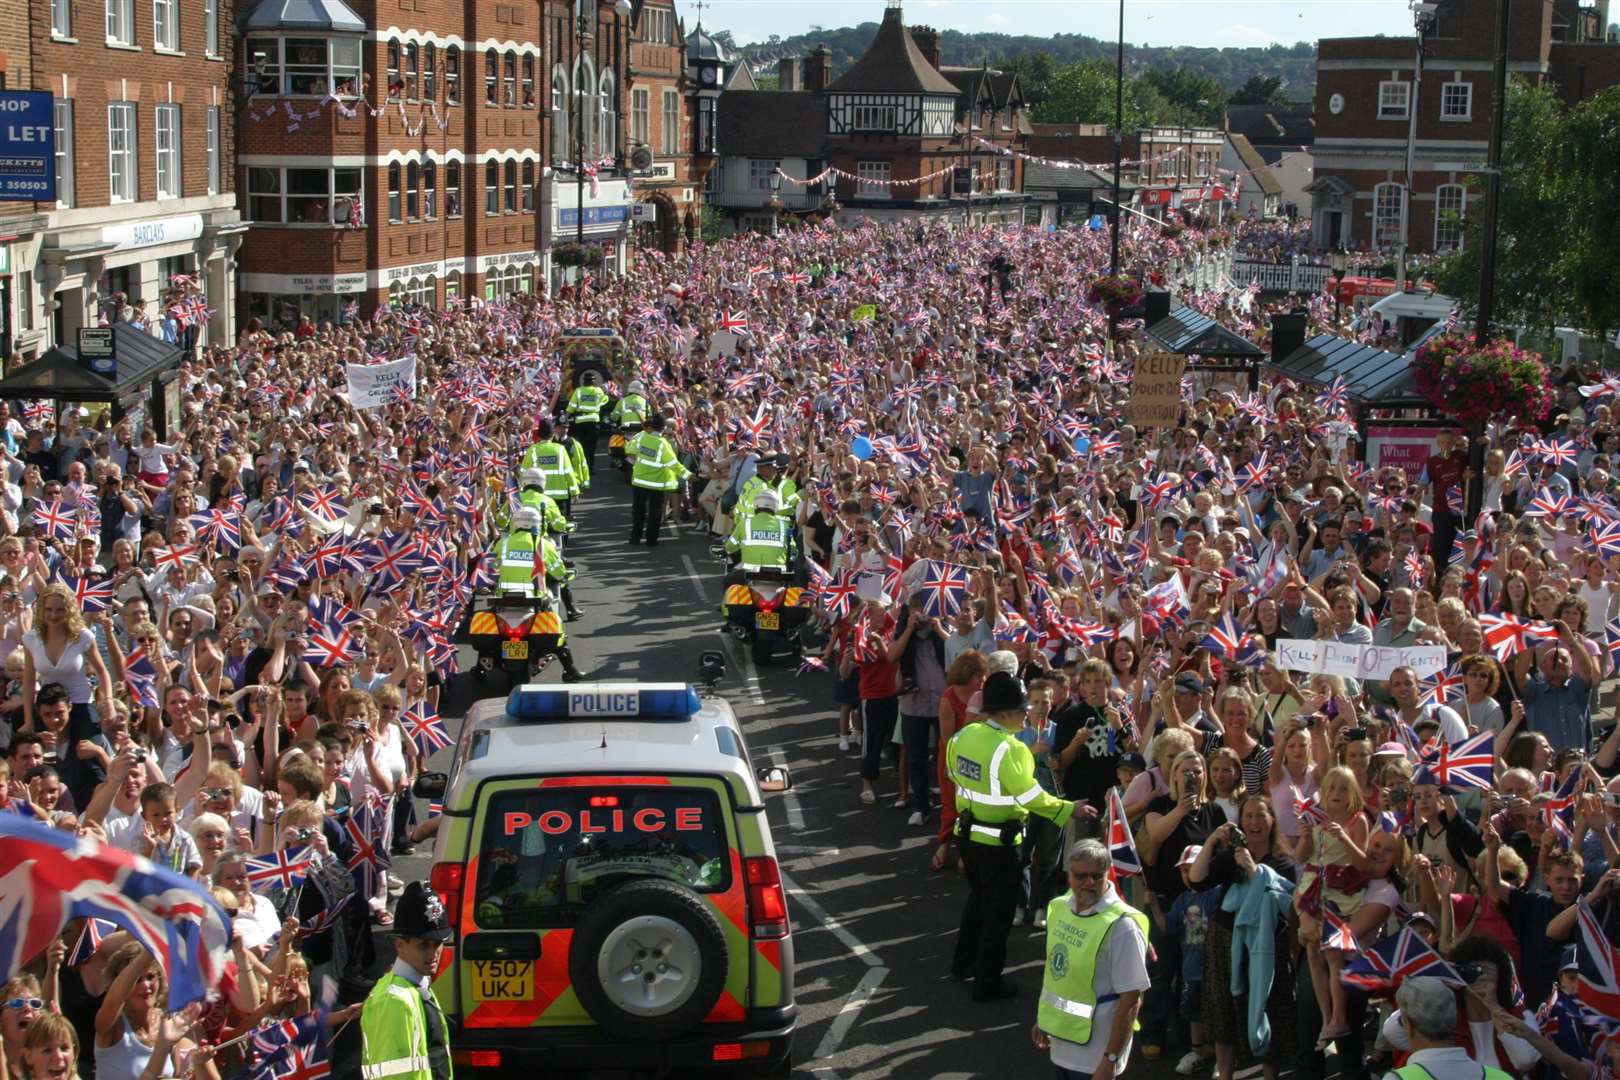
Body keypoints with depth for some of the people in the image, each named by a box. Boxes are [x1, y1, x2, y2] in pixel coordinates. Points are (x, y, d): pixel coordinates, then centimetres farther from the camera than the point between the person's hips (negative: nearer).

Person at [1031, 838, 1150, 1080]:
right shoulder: (1060, 907, 1)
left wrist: (1111, 1060, -20)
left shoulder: (1122, 926, -21)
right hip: (1060, 1042, 6)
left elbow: (1131, 999, -20)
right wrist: (1042, 1019, 18)